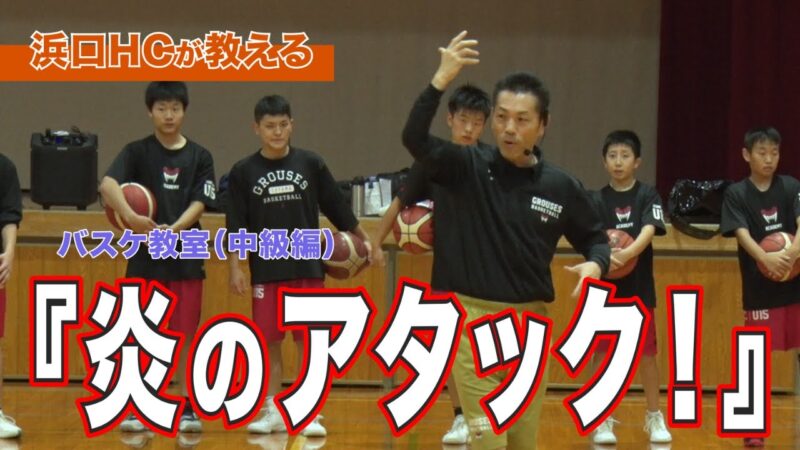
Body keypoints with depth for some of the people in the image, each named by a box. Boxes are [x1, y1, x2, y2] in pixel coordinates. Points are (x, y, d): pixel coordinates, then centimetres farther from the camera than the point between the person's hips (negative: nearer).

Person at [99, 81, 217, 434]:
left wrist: (174, 228, -23)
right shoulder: (137, 152, 0)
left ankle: (185, 407, 11)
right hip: (144, 258, -1)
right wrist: (130, 216, -35)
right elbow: (107, 184, -18)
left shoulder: (199, 157, 5)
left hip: (186, 259, 1)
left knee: (184, 335, 3)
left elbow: (198, 204, -4)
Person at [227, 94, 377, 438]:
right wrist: (234, 268, -6)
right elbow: (235, 228, 0)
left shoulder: (310, 164, 2)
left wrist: (364, 239, 12)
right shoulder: (244, 172, 0)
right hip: (267, 271, 0)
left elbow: (337, 207, 10)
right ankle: (272, 411, 15)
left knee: (308, 342, 0)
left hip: (308, 268, 0)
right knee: (269, 342, 5)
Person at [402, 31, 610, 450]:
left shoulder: (561, 186, 1)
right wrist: (442, 79, -36)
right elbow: (414, 138, -22)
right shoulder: (467, 167, -5)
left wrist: (594, 265, -11)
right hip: (473, 319, -3)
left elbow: (594, 238, 13)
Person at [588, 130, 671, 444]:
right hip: (603, 287, 1)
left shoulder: (647, 196, -1)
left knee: (646, 353, 5)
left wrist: (627, 253, -34)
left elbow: (650, 230, -16)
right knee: (601, 352, 2)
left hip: (639, 287, -1)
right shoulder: (597, 200, 2)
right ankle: (602, 420, 11)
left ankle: (655, 418, 18)